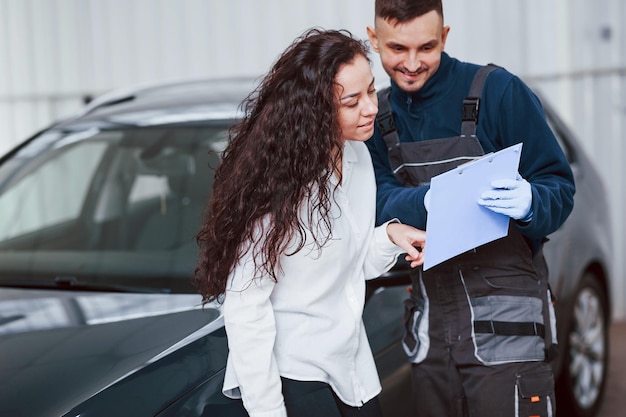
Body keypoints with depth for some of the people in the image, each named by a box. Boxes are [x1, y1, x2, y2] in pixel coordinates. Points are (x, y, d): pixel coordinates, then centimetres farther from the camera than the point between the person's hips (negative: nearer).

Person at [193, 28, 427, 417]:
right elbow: (245, 307, -21)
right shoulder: (274, 181, -22)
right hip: (292, 374, -7)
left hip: (353, 365, 7)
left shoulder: (358, 156, 1)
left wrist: (391, 235, -7)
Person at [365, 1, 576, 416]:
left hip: (506, 323, -5)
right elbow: (380, 206, -2)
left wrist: (529, 203, -29)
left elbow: (560, 189, -7)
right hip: (432, 328, 5)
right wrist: (426, 201, -23)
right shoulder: (380, 117, 8)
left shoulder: (499, 91, -8)